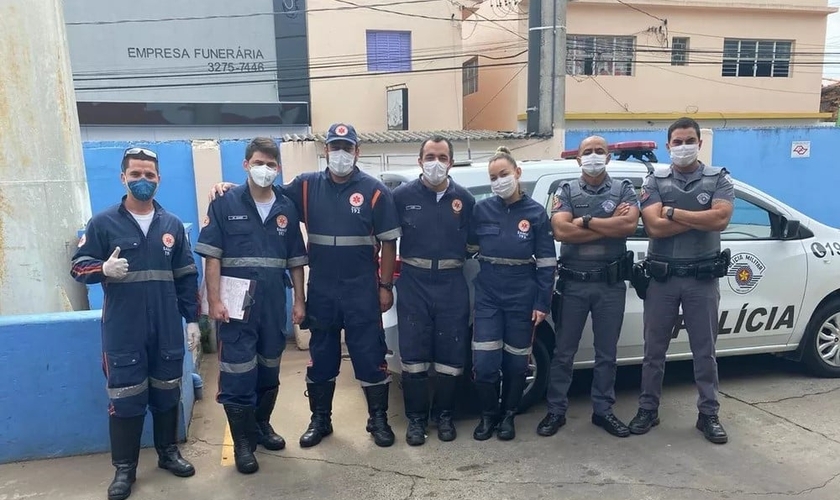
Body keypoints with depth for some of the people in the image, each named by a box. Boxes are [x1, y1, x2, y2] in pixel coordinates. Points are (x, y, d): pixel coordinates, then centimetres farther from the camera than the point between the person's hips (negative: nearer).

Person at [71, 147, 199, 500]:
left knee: (167, 393, 13)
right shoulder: (102, 223, -1)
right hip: (123, 331, -2)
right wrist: (103, 269, -23)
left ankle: (169, 452, 32)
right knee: (125, 398, 4)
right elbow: (78, 266, 0)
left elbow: (187, 276, 9)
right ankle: (124, 468, 21)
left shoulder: (172, 225, 7)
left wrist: (192, 319, 5)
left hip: (167, 329, 3)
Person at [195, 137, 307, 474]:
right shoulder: (224, 204, -4)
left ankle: (262, 425, 35)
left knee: (269, 370, 16)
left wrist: (299, 300, 7)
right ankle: (242, 442, 17)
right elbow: (212, 257, -7)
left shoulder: (287, 209, 6)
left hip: (274, 305, 4)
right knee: (238, 374, 1)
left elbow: (295, 261, 9)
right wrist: (215, 300, -13)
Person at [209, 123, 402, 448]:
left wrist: (385, 286, -6)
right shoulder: (307, 185, 4)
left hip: (362, 290, -2)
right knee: (321, 356, 14)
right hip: (320, 290, 3)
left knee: (370, 355, 5)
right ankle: (320, 420, 31)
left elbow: (388, 243, -3)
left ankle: (379, 419, 23)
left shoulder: (374, 191, -3)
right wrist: (229, 188, -8)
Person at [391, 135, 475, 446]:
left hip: (452, 283, 1)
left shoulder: (464, 199, 5)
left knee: (451, 352, 7)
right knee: (413, 352, 3)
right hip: (414, 282, -1)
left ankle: (444, 415, 25)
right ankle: (416, 418, 18)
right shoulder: (403, 195, 0)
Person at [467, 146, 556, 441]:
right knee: (484, 363, -3)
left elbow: (547, 262, -2)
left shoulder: (536, 212, -3)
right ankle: (488, 415, 21)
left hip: (522, 298, -1)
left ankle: (508, 416, 31)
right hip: (488, 297, 1)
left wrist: (542, 303, -5)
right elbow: (468, 249, 10)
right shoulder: (482, 209, 1)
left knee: (516, 361, 11)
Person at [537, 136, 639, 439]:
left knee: (606, 352, 12)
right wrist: (610, 225, -12)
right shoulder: (566, 191, 3)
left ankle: (603, 410, 26)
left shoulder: (624, 190, 6)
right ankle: (556, 411, 18)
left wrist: (585, 221, -13)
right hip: (573, 283, -1)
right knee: (563, 351, 6)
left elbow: (630, 225, -14)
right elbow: (561, 231, -14)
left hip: (611, 283, 1)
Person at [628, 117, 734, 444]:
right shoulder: (654, 182, 2)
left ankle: (708, 414, 24)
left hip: (703, 278, 0)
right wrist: (701, 218, -12)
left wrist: (672, 211, -13)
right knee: (654, 349, 9)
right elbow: (655, 227, -13)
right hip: (662, 278, 0)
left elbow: (721, 219, -15)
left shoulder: (719, 179, 3)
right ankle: (648, 409, 22)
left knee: (704, 350, 10)